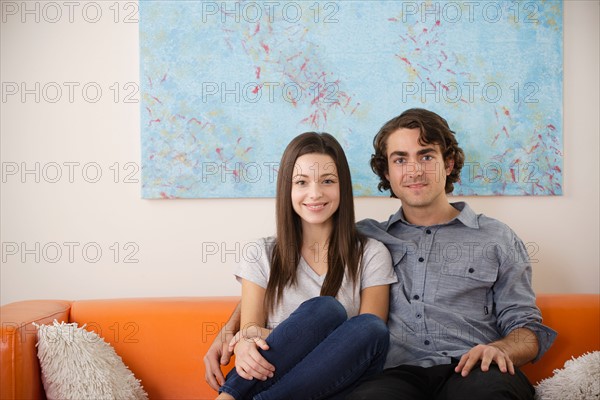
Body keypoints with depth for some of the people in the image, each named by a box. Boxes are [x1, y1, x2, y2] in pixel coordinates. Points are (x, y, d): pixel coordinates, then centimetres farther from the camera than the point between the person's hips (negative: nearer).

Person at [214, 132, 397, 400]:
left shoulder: (371, 255, 8)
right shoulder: (262, 255, 11)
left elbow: (370, 334, -3)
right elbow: (249, 329, 4)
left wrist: (273, 336, -13)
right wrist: (246, 345, -24)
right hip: (270, 375, 0)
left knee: (371, 329, -30)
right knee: (324, 309, -27)